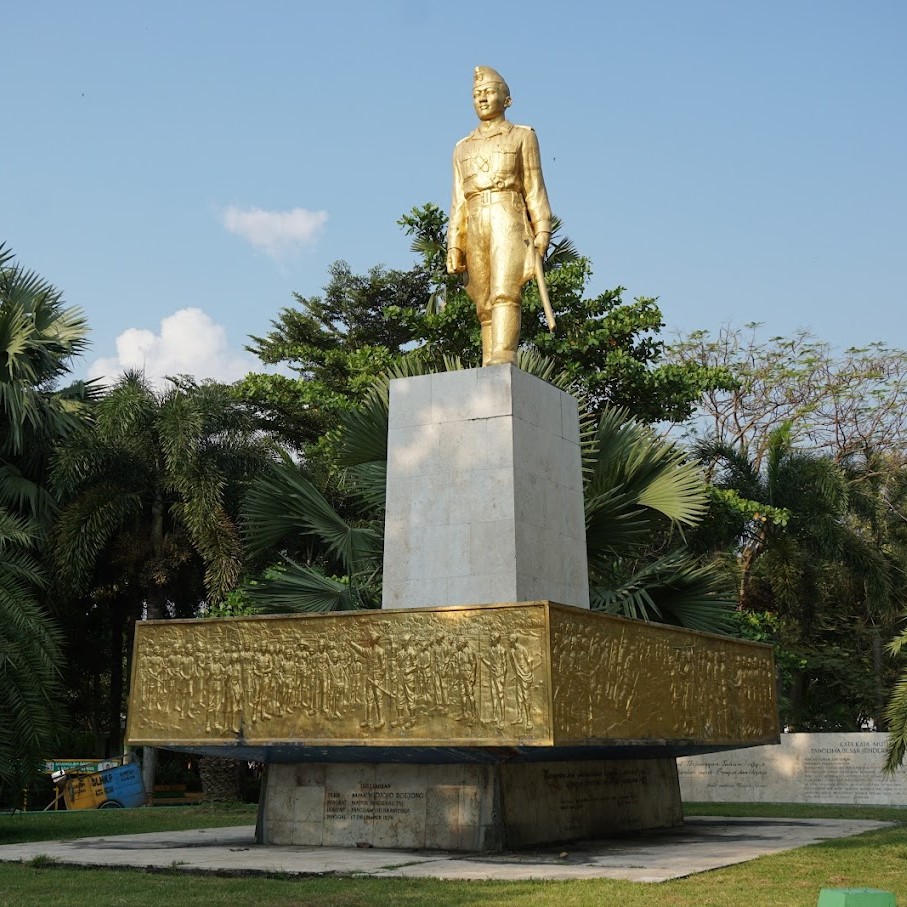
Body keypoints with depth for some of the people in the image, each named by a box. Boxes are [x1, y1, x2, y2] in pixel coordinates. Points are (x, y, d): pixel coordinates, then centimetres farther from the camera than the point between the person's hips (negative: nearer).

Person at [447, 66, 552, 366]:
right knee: (485, 306, -3)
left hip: (508, 220, -4)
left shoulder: (522, 136, 15)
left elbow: (534, 187, 8)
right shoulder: (462, 148, 24)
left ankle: (504, 360, -35)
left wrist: (542, 230, -5)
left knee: (504, 292, -23)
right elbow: (458, 201, 18)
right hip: (475, 227, 4)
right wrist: (454, 245, 8)